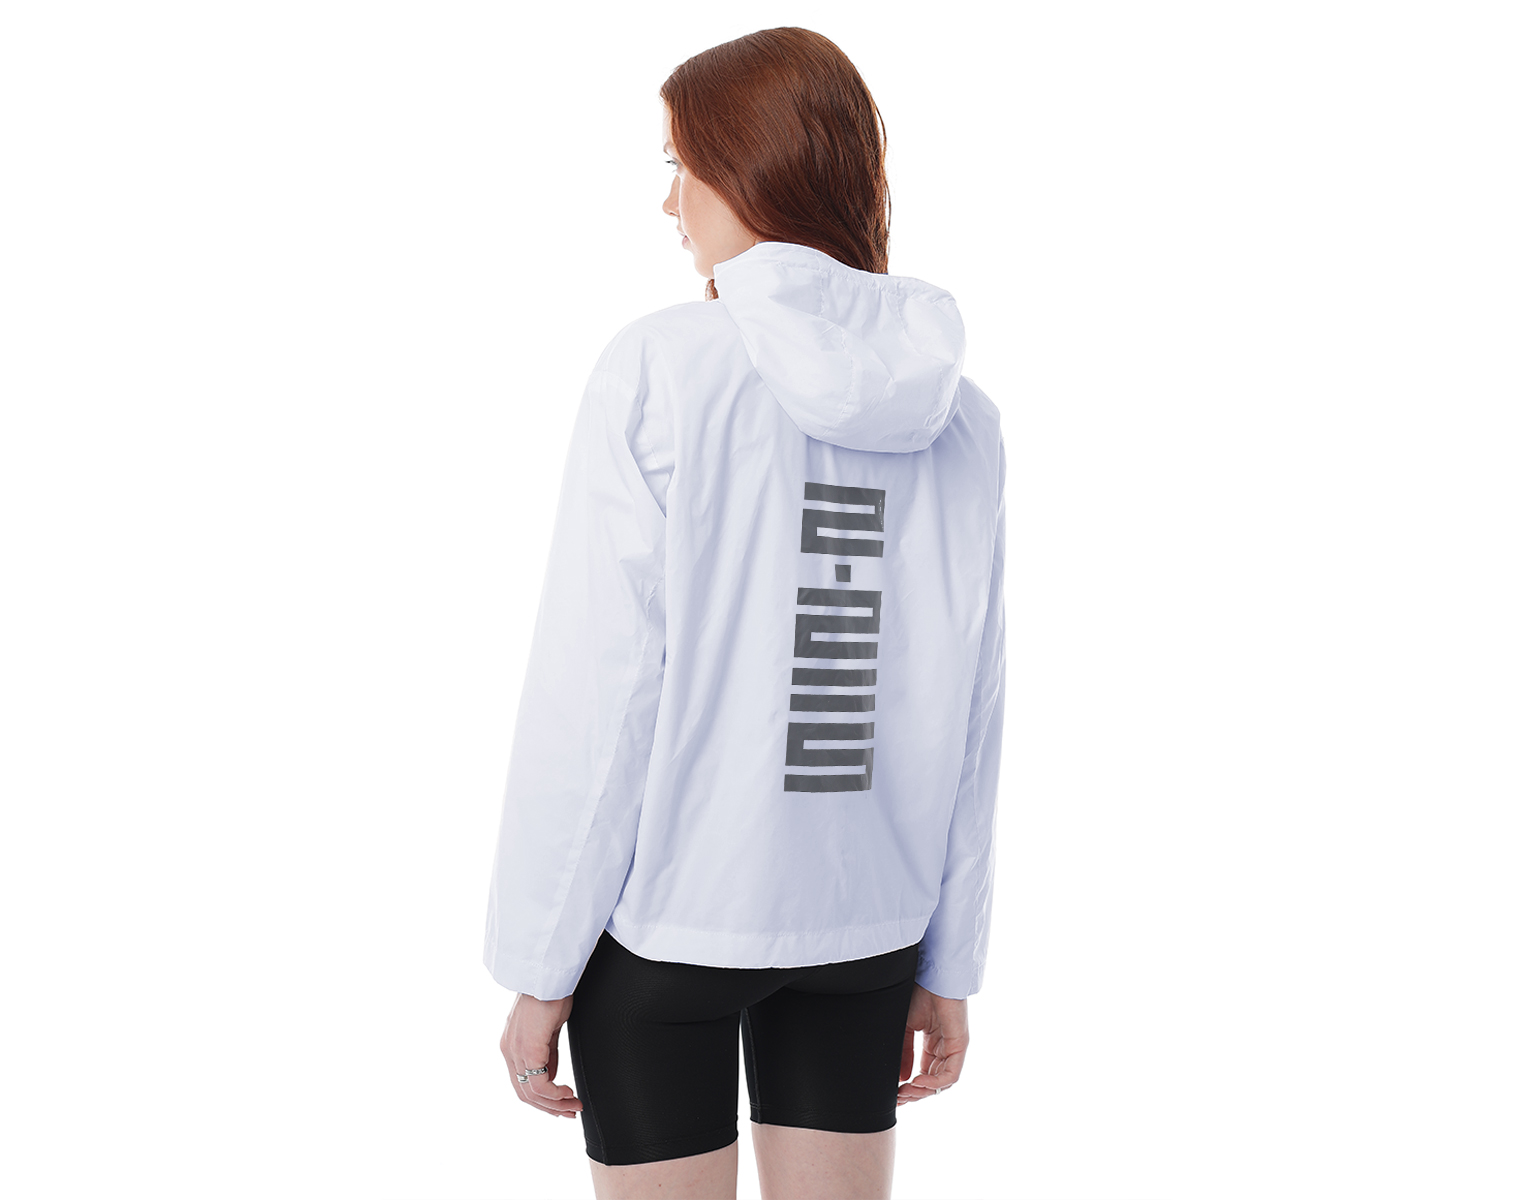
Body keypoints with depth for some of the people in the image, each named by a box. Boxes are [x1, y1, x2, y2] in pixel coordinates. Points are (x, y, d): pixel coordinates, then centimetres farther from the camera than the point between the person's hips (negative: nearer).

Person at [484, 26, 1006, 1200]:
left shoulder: (662, 370, -13)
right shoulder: (957, 414, 0)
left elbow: (596, 688, -14)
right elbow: (968, 720, 2)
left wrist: (539, 964, -7)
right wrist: (949, 965, 11)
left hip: (664, 908, -4)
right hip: (863, 920, 4)